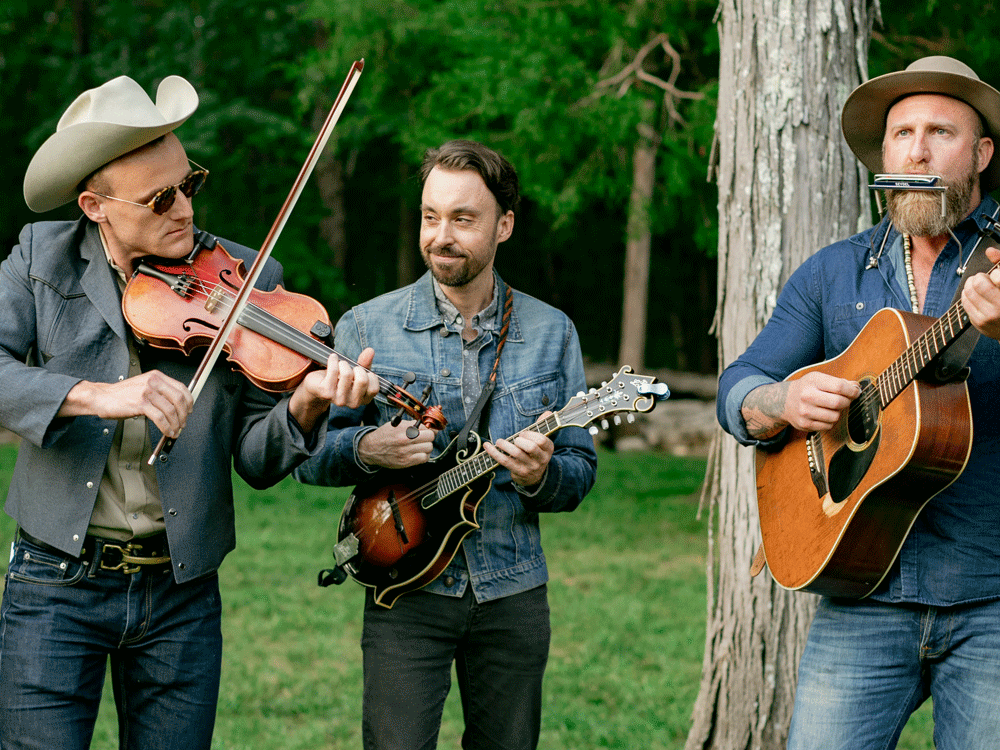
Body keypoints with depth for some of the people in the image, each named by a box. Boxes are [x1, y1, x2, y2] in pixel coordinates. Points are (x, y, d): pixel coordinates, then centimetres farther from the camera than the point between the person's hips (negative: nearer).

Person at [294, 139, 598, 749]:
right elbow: (308, 456, 1)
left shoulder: (551, 332, 5)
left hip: (513, 591, 2)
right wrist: (365, 449, -19)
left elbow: (581, 471, 6)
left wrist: (541, 475, -16)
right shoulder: (368, 327, 0)